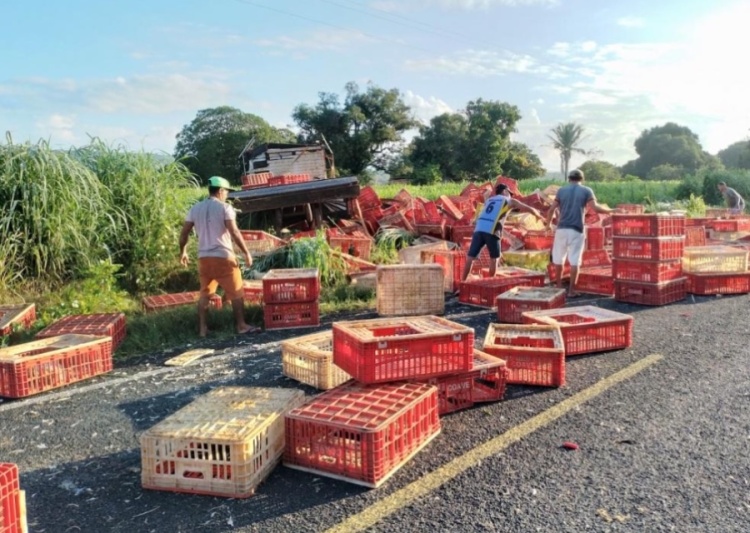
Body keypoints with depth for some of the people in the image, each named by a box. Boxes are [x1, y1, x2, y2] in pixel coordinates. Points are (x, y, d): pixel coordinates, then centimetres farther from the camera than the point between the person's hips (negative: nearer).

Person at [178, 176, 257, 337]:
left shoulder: (195, 209, 8)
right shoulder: (225, 207, -8)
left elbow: (184, 233, 10)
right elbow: (234, 233, -17)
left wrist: (183, 252, 24)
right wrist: (246, 253, -11)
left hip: (204, 257, 5)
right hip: (223, 257, -5)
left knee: (205, 294, 16)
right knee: (236, 293, 6)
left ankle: (202, 328, 17)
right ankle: (241, 325, 8)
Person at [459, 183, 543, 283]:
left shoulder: (488, 200, 32)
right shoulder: (510, 201, 19)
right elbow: (530, 209, 25)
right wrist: (539, 216, 42)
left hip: (479, 229, 4)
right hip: (491, 231, -4)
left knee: (470, 258, 4)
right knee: (495, 258, 16)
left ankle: (462, 283, -1)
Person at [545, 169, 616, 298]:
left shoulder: (562, 190, 8)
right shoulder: (586, 191, 4)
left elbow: (551, 209, 4)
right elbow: (596, 208, -9)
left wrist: (548, 224, 17)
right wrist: (610, 211, 5)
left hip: (562, 228, 2)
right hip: (576, 230, -2)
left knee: (558, 258, 16)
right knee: (574, 261, 0)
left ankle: (559, 286, 24)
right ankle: (571, 291, 0)